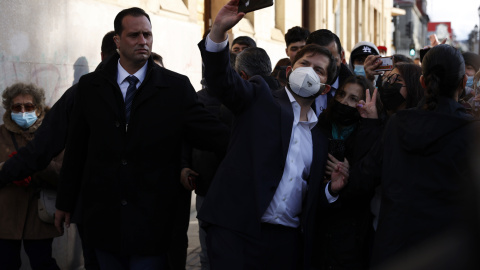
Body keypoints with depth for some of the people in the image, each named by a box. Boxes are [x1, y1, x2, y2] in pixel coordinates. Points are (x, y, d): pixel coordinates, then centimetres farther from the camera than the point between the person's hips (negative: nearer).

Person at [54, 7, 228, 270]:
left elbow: (212, 133, -6)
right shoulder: (90, 86, 4)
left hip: (151, 218, -2)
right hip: (103, 216, 2)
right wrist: (65, 203, 11)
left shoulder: (176, 87, -1)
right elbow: (75, 148, 8)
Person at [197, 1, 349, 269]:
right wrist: (219, 31, -27)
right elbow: (222, 79, -12)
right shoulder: (261, 97, 8)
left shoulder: (320, 136, 18)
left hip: (286, 241, 4)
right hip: (237, 230, -4)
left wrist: (332, 189, 1)